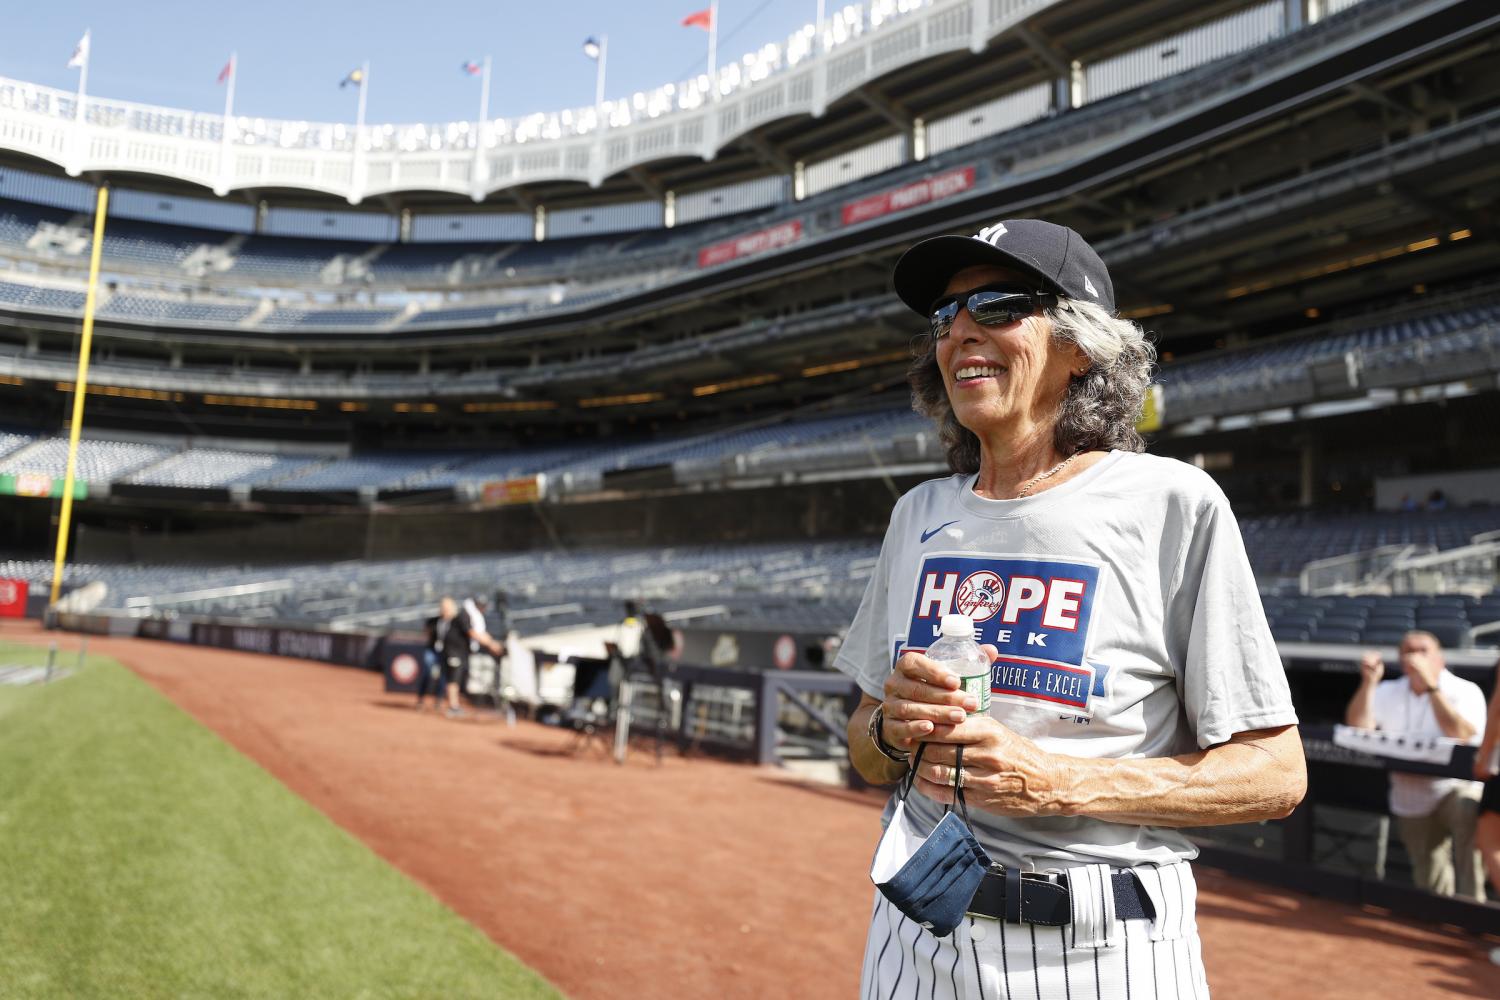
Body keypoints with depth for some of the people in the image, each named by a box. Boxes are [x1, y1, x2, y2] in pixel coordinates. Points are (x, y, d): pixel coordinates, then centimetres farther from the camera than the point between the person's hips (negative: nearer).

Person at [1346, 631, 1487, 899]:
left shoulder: (1465, 691, -5)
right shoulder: (1388, 692, 7)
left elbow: (1461, 735, -23)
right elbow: (1357, 727, -7)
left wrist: (1430, 685, -25)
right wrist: (1369, 682, -17)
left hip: (1457, 789, -4)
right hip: (1410, 803, 4)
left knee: (1468, 811, -37)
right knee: (1428, 883, 8)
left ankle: (1471, 904, -29)